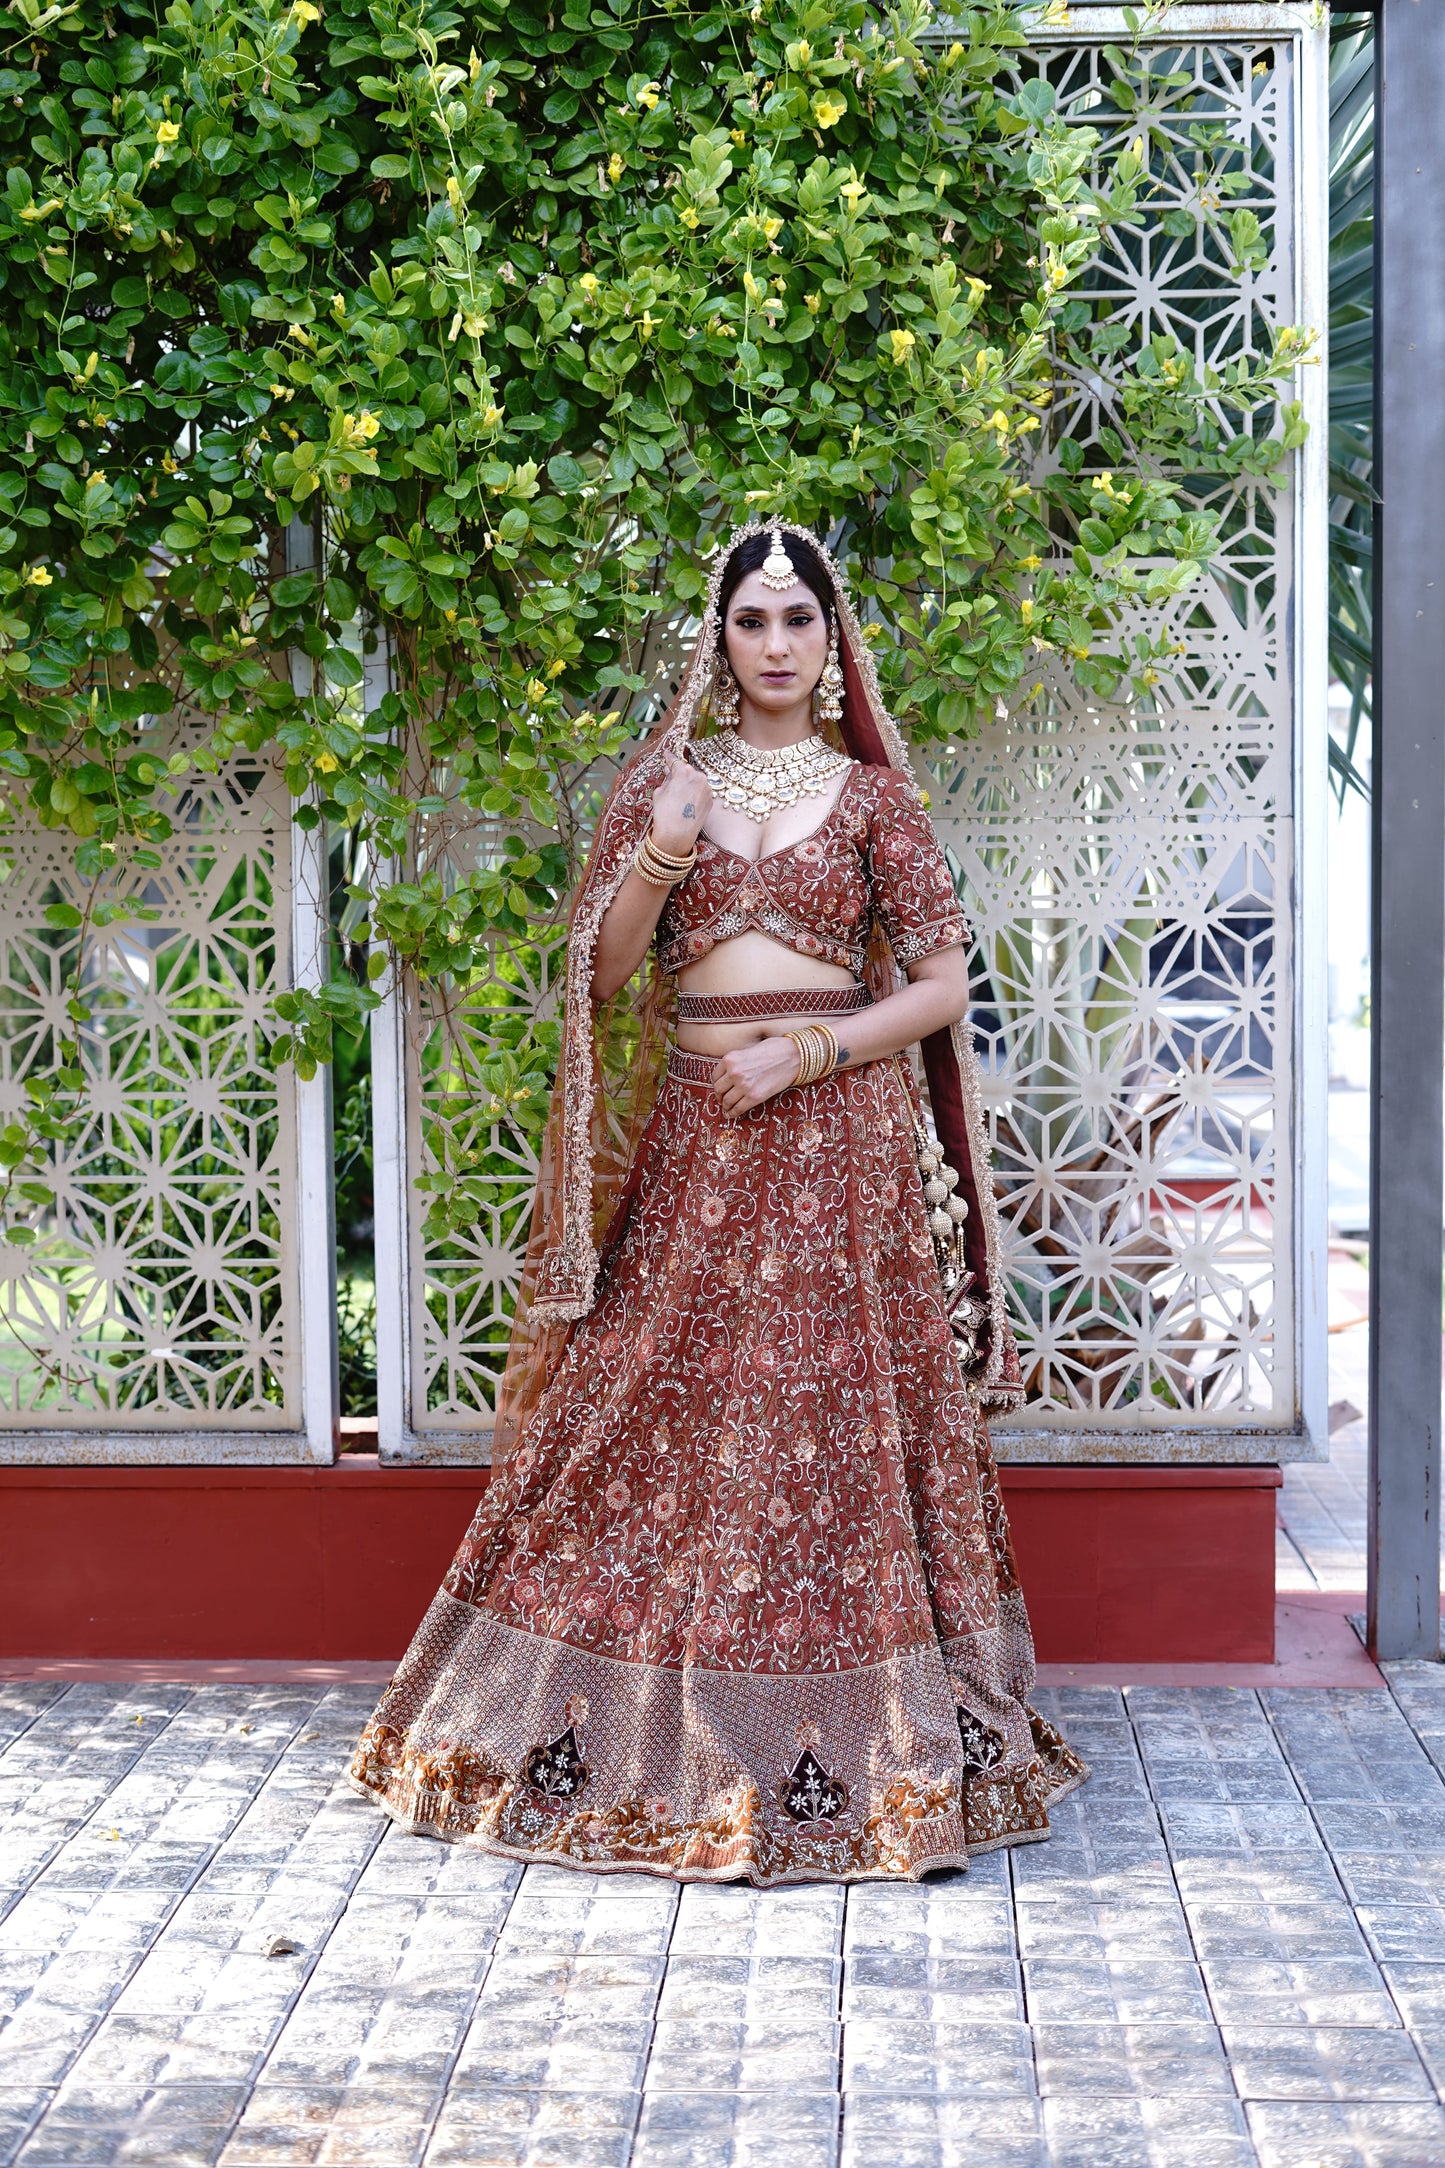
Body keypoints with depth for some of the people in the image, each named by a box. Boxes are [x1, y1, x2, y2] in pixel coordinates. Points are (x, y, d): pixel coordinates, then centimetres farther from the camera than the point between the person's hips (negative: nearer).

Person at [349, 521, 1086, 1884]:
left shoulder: (869, 792, 6)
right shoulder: (662, 781, 9)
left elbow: (942, 981, 2)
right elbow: (604, 970, 3)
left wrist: (804, 1053, -9)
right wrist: (663, 852, -12)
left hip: (837, 1132, -1)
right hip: (689, 1134, 1)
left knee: (836, 1420, -2)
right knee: (655, 1414, 1)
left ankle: (839, 1744, 4)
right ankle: (650, 1735, 13)